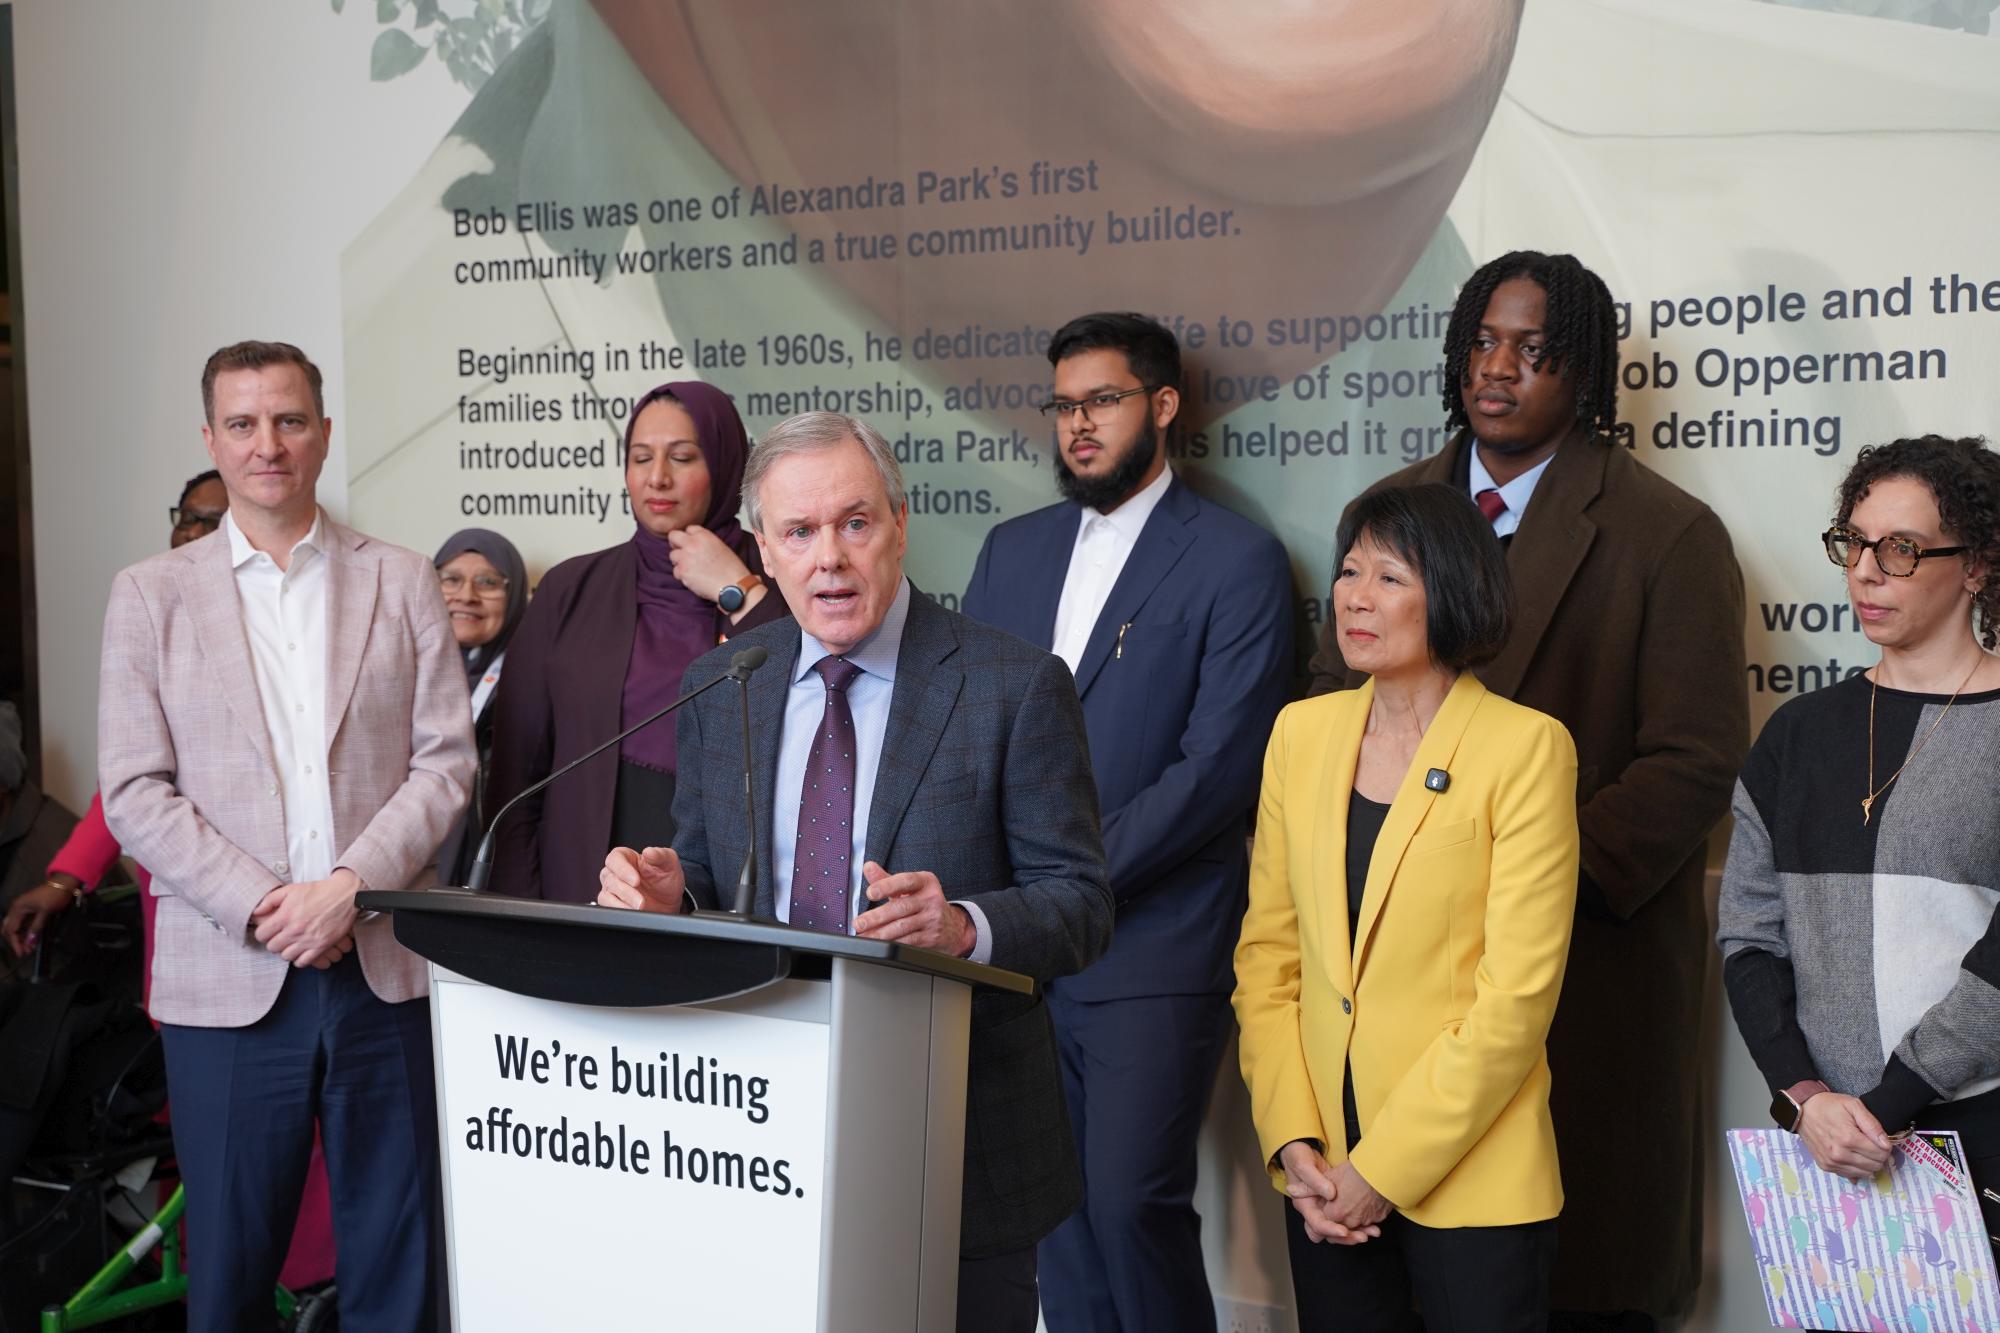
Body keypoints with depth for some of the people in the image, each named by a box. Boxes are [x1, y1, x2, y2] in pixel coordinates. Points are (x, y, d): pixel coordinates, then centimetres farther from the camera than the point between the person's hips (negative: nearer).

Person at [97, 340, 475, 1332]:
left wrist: (351, 886, -11)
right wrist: (260, 906, -11)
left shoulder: (403, 582, 8)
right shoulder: (150, 595, 6)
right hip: (227, 979, 0)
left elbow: (446, 759, 2)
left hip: (385, 968, 1)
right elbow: (133, 794, 0)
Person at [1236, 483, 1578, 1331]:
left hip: (1470, 1176, -4)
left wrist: (1383, 1167, -13)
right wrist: (1291, 1141, -4)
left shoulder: (1526, 746, -9)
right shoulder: (1302, 731, 6)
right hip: (1326, 1176, 4)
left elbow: (1518, 993, -13)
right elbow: (1266, 951, 6)